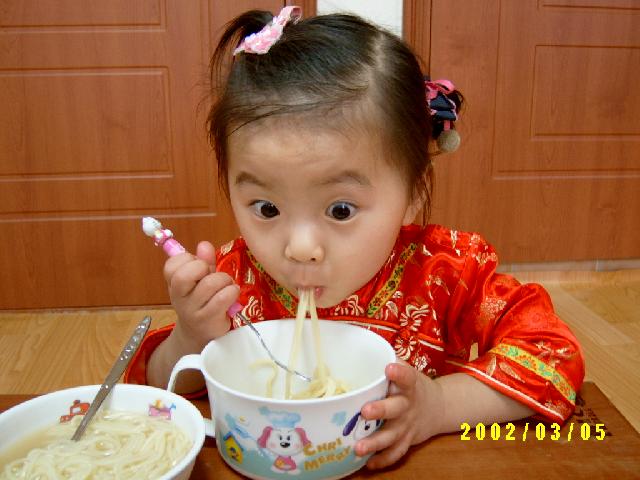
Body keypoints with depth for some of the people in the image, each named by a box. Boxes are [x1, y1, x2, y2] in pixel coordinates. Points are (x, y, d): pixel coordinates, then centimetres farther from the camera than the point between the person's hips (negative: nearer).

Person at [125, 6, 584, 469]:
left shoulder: (446, 273, -18)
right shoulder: (232, 281, -15)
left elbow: (555, 355, -15)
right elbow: (150, 397, -8)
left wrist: (440, 406, -29)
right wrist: (192, 341, -31)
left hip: (407, 464, 0)